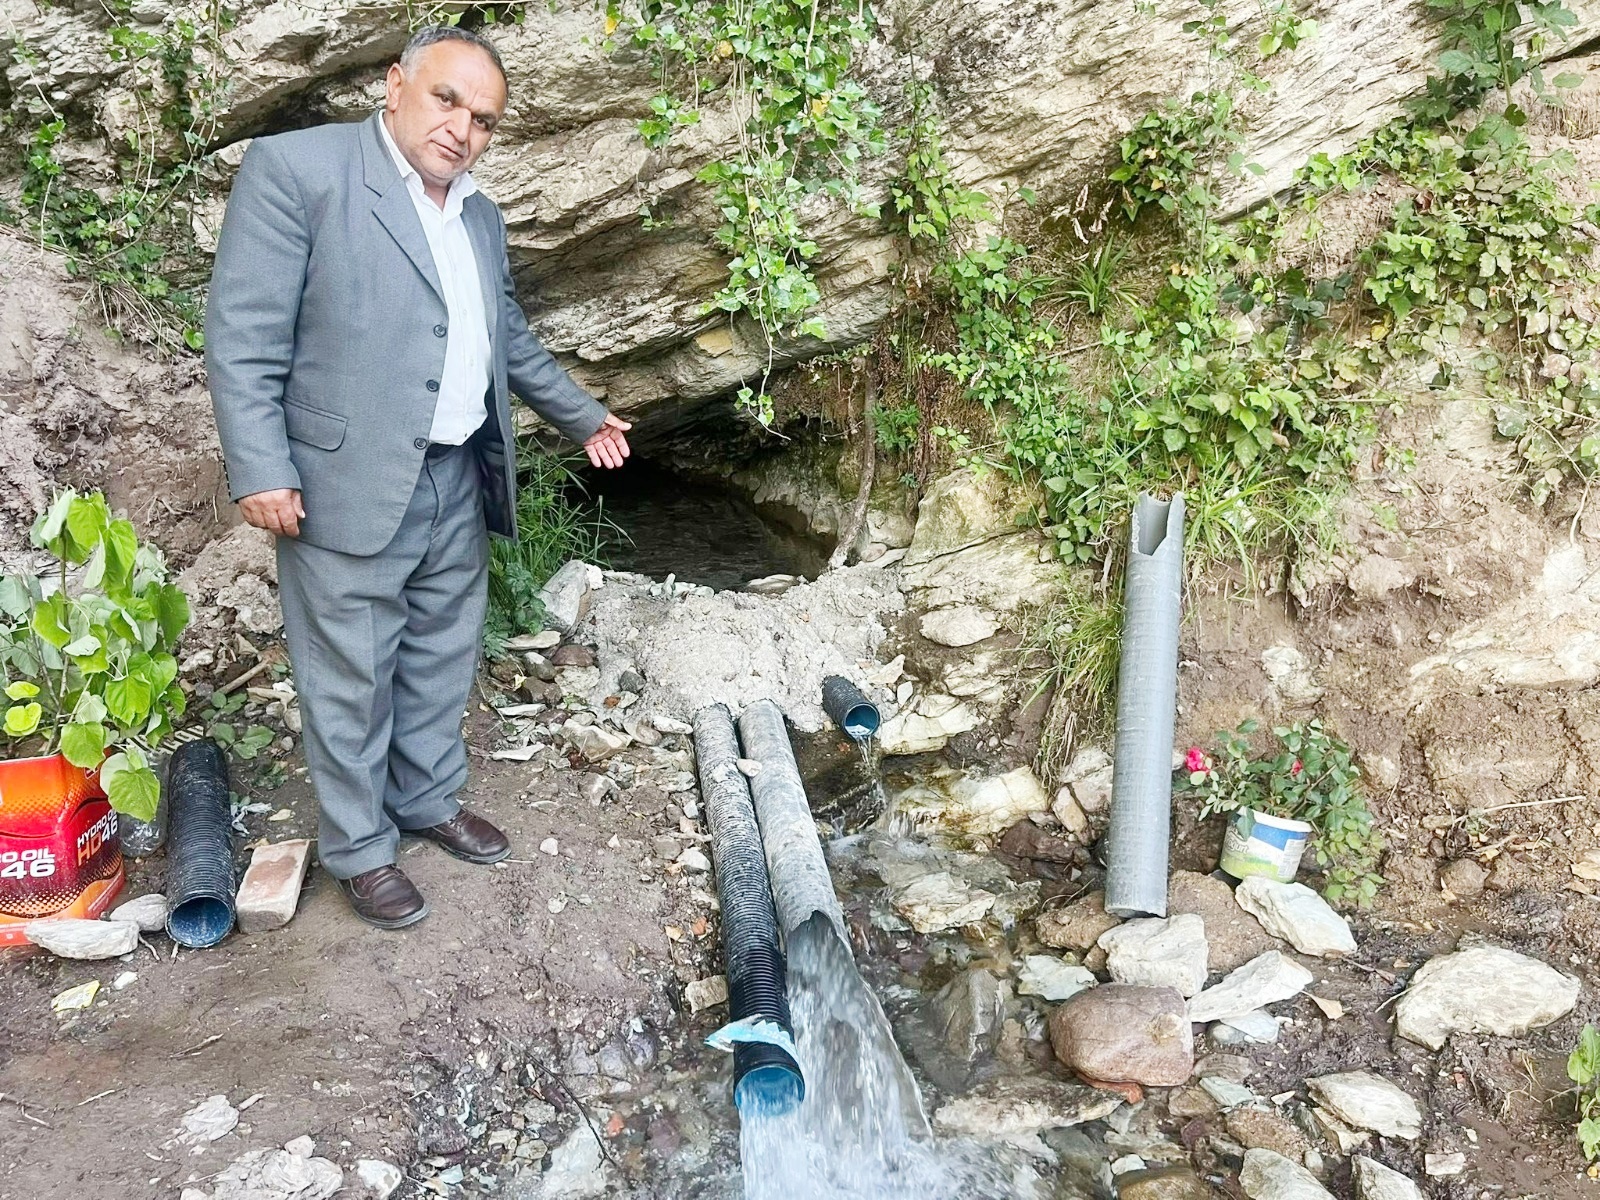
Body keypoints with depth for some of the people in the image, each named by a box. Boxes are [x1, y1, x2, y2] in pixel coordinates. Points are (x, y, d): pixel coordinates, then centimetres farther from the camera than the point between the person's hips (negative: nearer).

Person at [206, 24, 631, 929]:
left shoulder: (481, 217, 14)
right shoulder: (295, 168, -9)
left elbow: (511, 339, 25)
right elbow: (244, 336, -12)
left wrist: (583, 415, 24)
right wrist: (260, 470, -17)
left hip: (458, 484, 7)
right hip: (349, 486, -7)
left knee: (443, 660, 18)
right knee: (352, 679, 5)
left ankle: (430, 798, 37)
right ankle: (360, 848, 21)